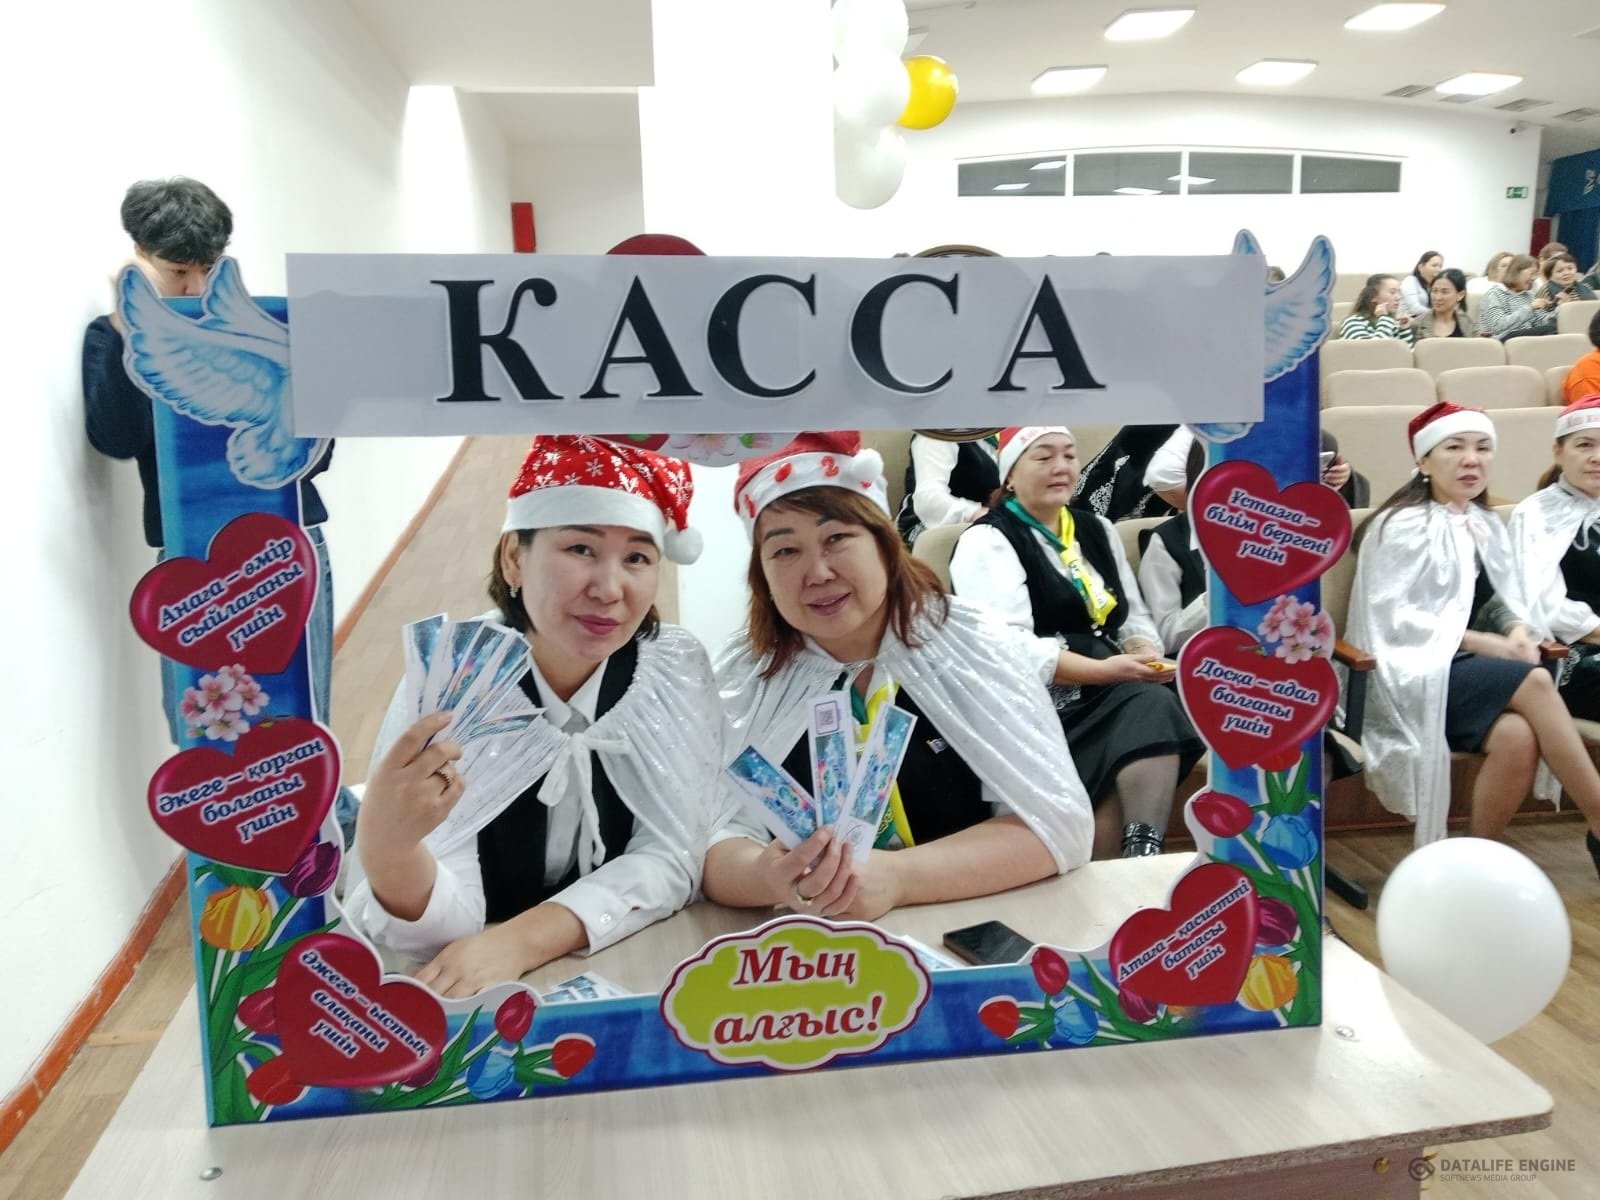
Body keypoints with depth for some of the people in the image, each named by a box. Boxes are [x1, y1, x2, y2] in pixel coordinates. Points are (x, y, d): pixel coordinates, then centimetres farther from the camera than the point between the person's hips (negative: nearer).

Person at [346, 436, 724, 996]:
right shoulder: (448, 687, -15)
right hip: (470, 995, -2)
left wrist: (517, 942, -24)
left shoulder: (677, 671, -9)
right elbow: (437, 928, -17)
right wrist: (386, 843, -37)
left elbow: (669, 858, -10)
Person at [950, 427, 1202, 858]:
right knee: (1147, 707, -30)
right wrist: (1104, 670, -19)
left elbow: (1134, 615, 19)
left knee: (1155, 705, -27)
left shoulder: (1097, 530, 21)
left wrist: (1145, 654, -6)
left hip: (1109, 691, 6)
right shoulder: (987, 542, -3)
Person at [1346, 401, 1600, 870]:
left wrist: (1519, 632, -8)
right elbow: (1392, 619, -14)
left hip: (1469, 666, 6)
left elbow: (1509, 600, 16)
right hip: (1413, 673, -6)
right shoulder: (1403, 526, -6)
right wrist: (1483, 643, -18)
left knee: (1518, 736, -28)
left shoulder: (1488, 526, 17)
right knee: (1535, 682, -29)